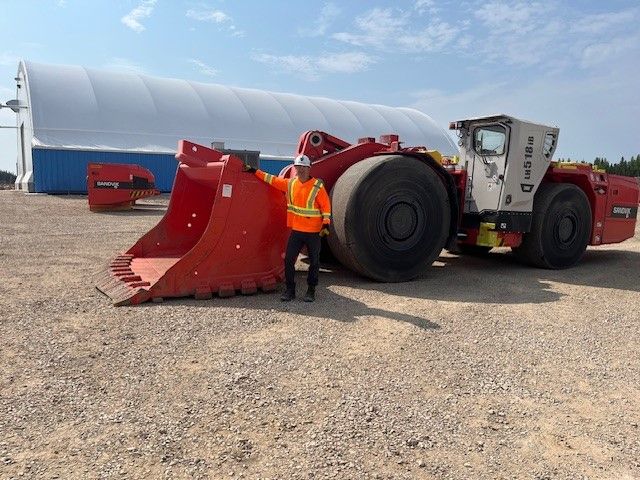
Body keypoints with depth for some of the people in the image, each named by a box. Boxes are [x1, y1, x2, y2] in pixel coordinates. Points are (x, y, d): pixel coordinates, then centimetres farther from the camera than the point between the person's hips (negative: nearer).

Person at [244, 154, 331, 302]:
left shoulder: (317, 186, -7)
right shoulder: (290, 183, 6)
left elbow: (326, 207, -6)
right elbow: (272, 179, 14)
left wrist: (326, 224, -15)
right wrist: (254, 171, 15)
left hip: (314, 233, -3)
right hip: (296, 231, 4)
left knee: (314, 262, 6)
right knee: (289, 260, 0)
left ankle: (311, 290, 20)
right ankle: (290, 290, 13)